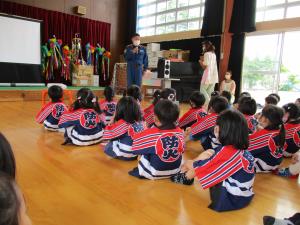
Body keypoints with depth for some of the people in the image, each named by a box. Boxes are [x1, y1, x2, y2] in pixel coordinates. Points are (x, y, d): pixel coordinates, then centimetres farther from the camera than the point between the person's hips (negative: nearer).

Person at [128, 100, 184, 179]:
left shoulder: (150, 134, -24)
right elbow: (182, 150, 4)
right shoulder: (180, 132, -12)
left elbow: (136, 146, -11)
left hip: (155, 173, -4)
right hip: (175, 170, 4)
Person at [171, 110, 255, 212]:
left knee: (206, 157, -6)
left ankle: (185, 178, 19)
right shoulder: (242, 149, -2)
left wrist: (188, 164, 6)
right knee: (209, 154, 3)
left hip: (231, 201, -8)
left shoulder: (227, 151, -25)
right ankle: (186, 176, 21)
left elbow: (202, 166, -13)